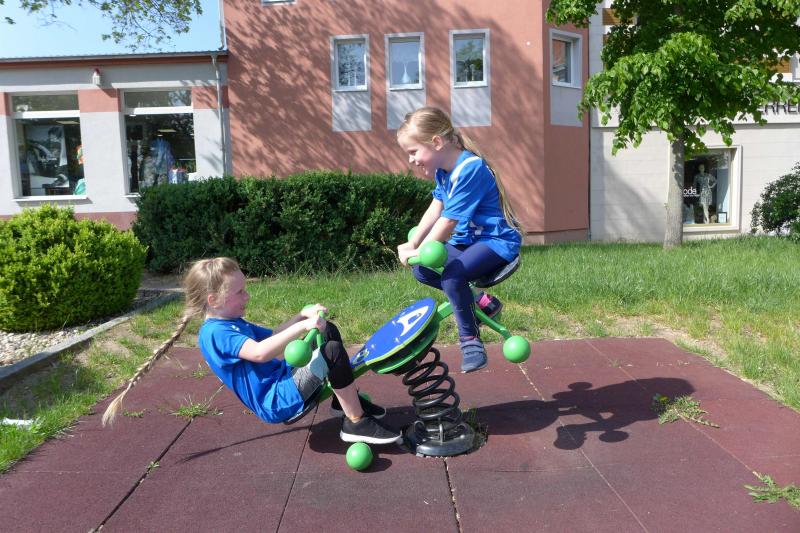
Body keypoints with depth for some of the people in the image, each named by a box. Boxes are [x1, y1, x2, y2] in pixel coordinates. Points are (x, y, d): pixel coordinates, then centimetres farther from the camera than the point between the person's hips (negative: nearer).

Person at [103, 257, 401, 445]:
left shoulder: (234, 324, 15)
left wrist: (302, 316, 10)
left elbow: (272, 337, 24)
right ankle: (356, 422, -12)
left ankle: (345, 399, 17)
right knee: (333, 352, -25)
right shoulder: (216, 333, -18)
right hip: (278, 402, -10)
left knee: (329, 331, 12)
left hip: (285, 380, 10)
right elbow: (259, 352, -36)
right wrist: (302, 327, -39)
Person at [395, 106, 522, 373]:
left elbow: (448, 221, -25)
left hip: (497, 240, -9)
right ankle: (482, 302, 9)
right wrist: (412, 244, -2)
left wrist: (419, 252, -17)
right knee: (422, 271, -1)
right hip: (468, 239, 10)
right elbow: (436, 208, 6)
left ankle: (470, 339, -11)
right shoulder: (443, 169, 2)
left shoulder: (469, 169, -26)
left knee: (452, 273, -31)